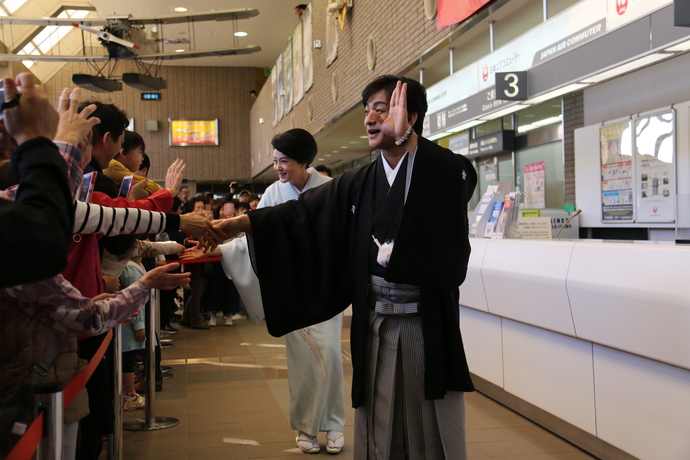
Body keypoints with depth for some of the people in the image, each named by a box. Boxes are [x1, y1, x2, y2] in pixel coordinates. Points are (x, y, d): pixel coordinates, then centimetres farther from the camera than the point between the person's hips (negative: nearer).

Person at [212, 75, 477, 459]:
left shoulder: (445, 172, -2)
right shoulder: (359, 184, 6)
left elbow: (463, 178, -24)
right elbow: (303, 213, 0)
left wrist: (406, 137, -28)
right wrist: (244, 221, -12)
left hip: (429, 324, -3)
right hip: (374, 325, 3)